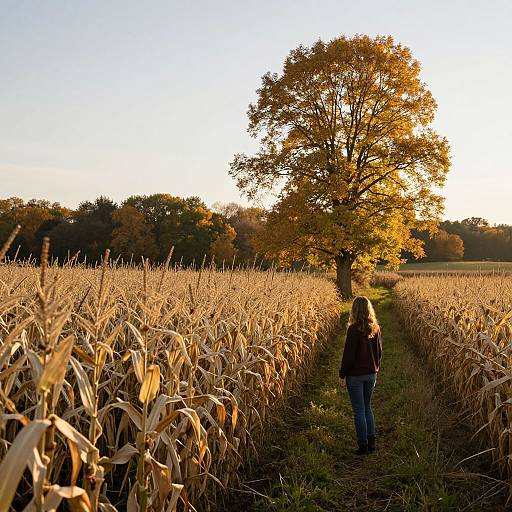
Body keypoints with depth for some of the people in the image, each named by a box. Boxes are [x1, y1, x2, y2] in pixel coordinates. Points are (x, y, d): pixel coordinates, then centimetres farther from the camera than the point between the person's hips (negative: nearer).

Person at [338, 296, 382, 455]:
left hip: (355, 375, -6)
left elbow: (349, 354, -17)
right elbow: (379, 351, 8)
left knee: (359, 410, 4)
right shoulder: (376, 328, 0)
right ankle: (371, 442, 22)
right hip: (371, 373, 6)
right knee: (367, 407, 19)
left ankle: (363, 445, 11)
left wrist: (342, 375, -7)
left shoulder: (354, 329, -19)